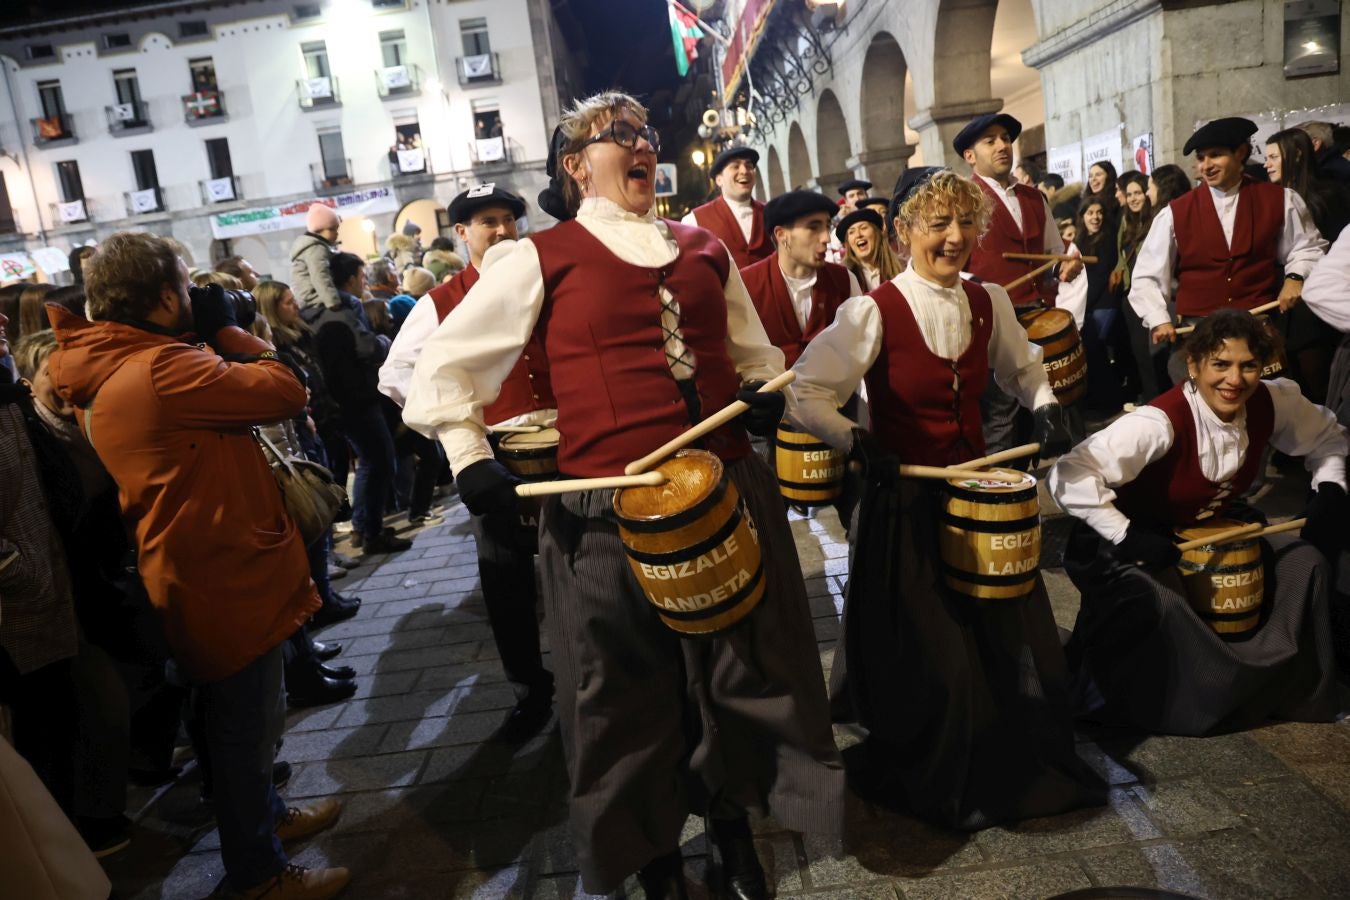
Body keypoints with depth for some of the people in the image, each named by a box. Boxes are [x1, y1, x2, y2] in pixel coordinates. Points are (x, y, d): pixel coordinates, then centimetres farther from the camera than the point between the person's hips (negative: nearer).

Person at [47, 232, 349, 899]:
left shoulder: (107, 376, 7)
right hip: (225, 576, -10)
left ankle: (262, 815, 46)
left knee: (238, 723, 26)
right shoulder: (158, 367, -24)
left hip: (204, 570, 10)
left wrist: (213, 344, 2)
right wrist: (227, 330, -11)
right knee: (245, 728, 7)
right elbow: (284, 391, -24)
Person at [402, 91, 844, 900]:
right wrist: (471, 458, -8)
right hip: (608, 515, -4)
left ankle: (735, 832, 42)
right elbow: (442, 368, 3)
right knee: (632, 695, 11)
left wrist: (763, 394, 2)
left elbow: (755, 353, 23)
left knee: (741, 674, 15)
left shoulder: (705, 250, 12)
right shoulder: (542, 259, 0)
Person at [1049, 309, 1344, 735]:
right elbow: (1068, 476, -42)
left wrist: (1330, 489, -6)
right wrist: (1126, 536, -38)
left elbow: (1327, 437, 11)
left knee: (1305, 560, -2)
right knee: (1158, 604, -32)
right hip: (1135, 543, -7)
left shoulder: (1272, 404, -11)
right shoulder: (1161, 423, -34)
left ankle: (1289, 686, 9)